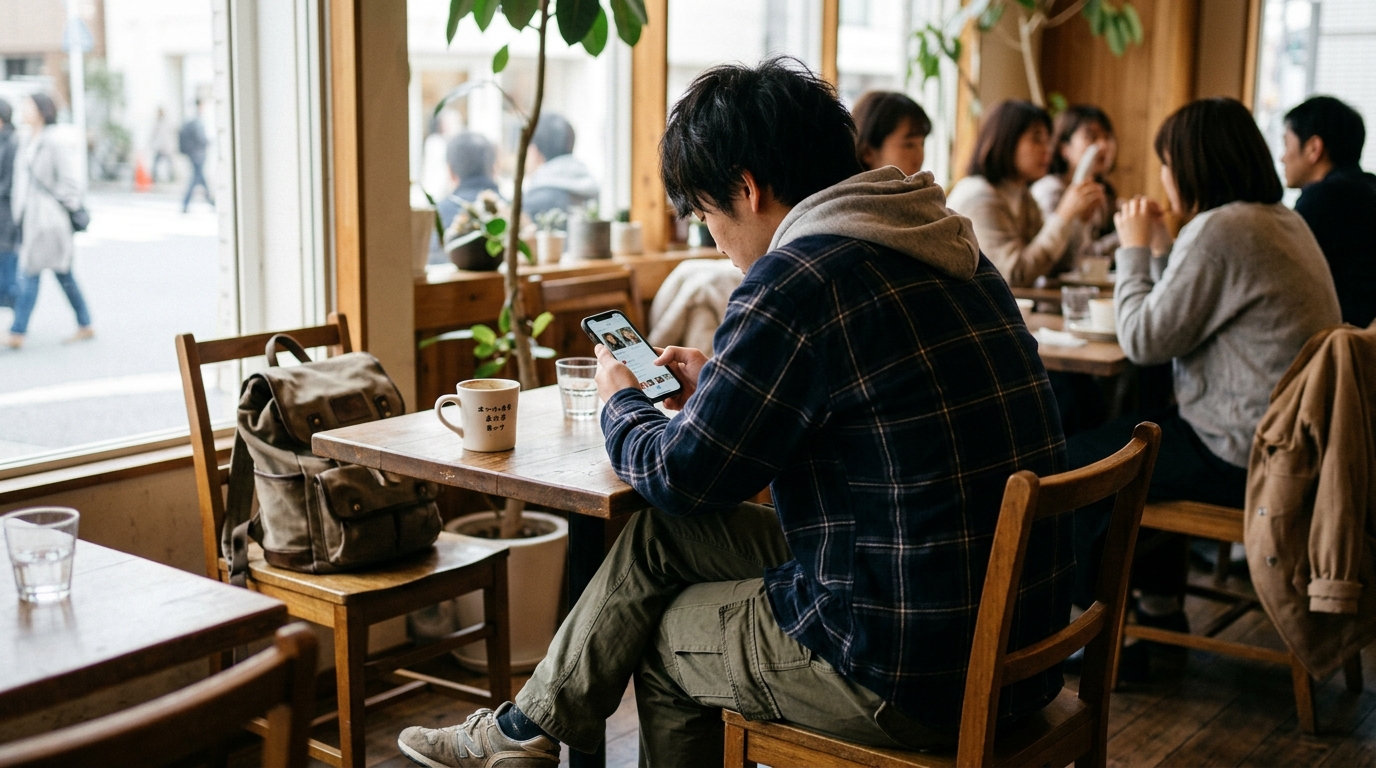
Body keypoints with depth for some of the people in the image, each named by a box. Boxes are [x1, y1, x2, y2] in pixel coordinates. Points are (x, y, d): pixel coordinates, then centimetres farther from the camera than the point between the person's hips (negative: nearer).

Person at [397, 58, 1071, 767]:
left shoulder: (797, 281, -19)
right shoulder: (954, 256, 9)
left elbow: (683, 476, -10)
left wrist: (621, 404, 10)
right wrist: (717, 387, 23)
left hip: (910, 673, -8)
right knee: (664, 534, 17)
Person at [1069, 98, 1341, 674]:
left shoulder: (1220, 230, -21)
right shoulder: (1282, 220, 11)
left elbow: (1144, 340, -17)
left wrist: (1134, 249, -5)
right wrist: (1159, 247, 13)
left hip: (1246, 456, -10)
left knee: (1081, 461, 3)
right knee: (1143, 436, 28)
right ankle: (1161, 611, 31)